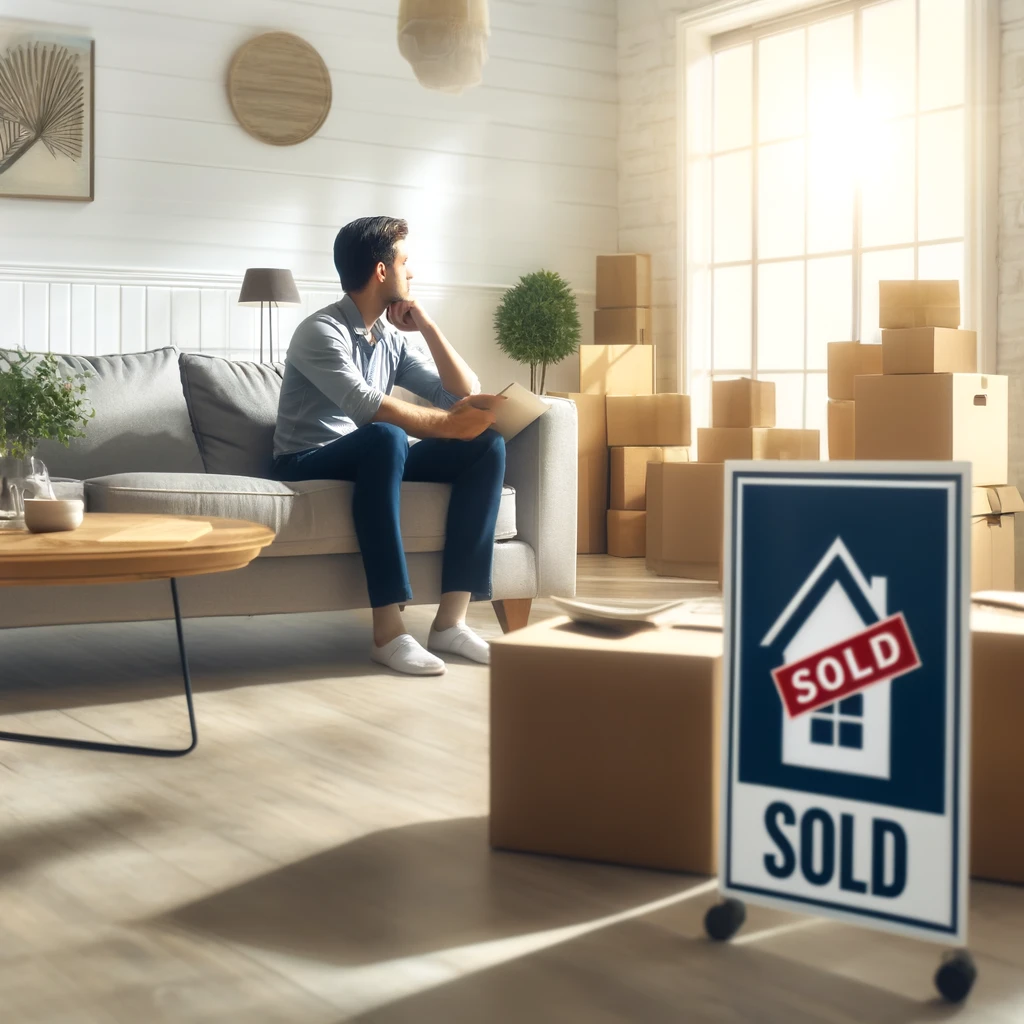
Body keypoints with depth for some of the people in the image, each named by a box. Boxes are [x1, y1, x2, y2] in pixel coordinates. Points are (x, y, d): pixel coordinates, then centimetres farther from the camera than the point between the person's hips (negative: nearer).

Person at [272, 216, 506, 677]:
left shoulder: (393, 339, 11)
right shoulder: (321, 331, -13)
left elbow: (465, 395, 6)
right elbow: (366, 406, -29)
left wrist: (427, 325, 1)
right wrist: (446, 423, -32)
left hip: (371, 461, 7)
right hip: (309, 465, -7)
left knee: (487, 444, -12)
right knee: (385, 438, -39)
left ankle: (450, 621, -22)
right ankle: (388, 631, -40)